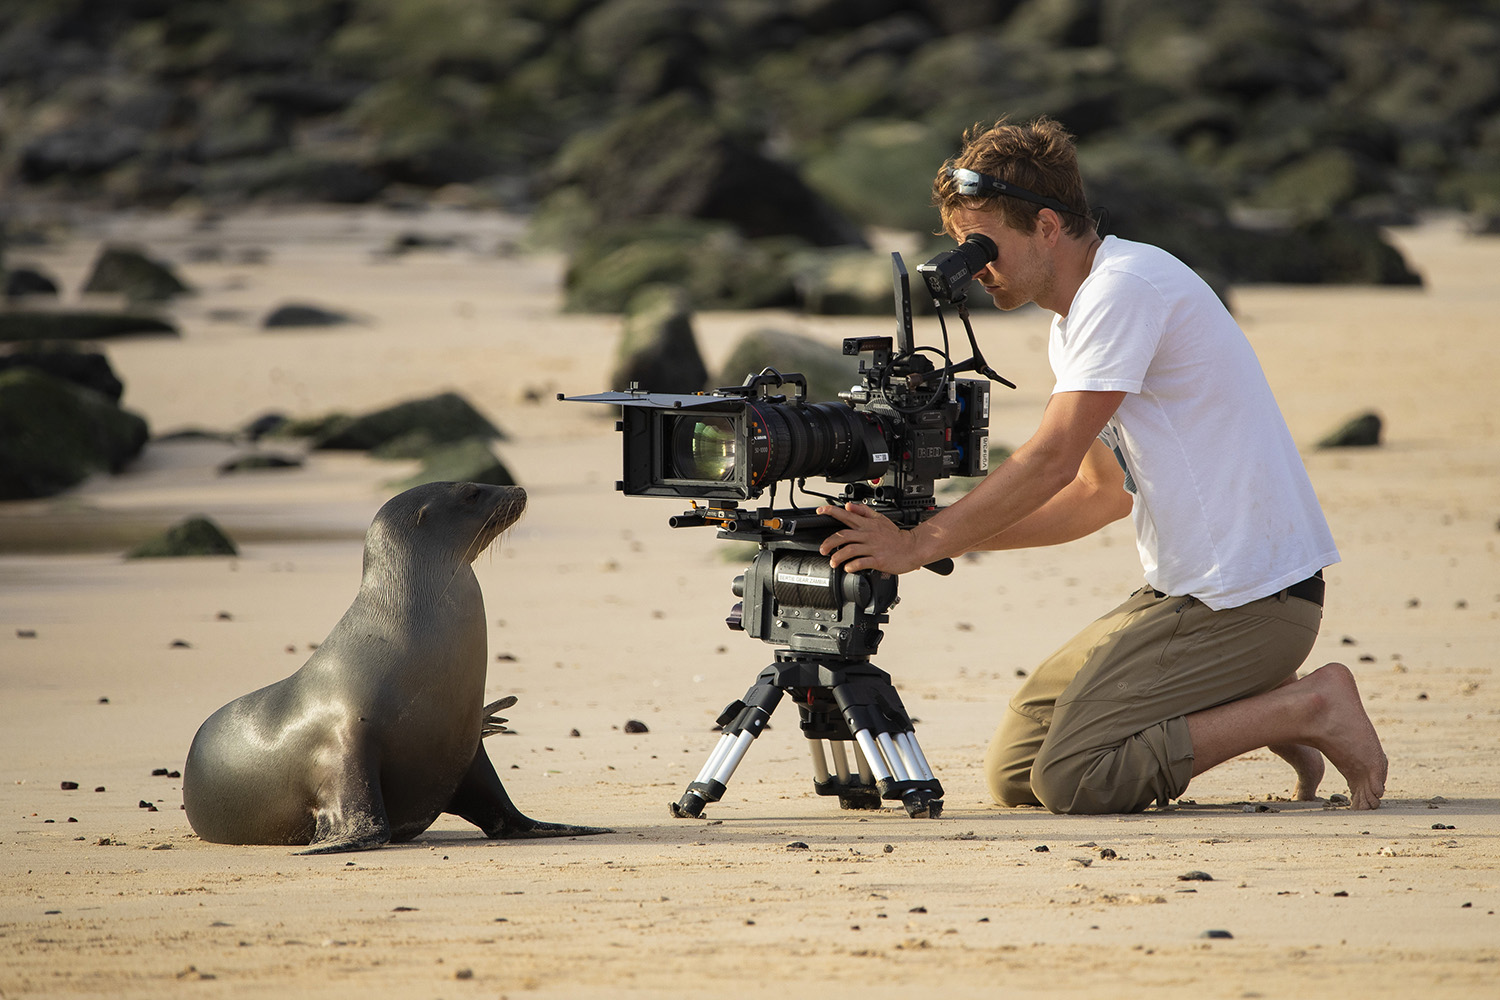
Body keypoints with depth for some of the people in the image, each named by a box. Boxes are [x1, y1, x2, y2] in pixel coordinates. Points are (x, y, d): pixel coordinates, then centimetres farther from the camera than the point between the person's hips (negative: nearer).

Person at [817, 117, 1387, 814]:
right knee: (1014, 771, 6)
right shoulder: (1074, 323, 15)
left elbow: (1052, 463, -19)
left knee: (1071, 779, -16)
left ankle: (1309, 708, -8)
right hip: (1188, 587, 10)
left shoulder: (1125, 286, -15)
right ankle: (1255, 710, 11)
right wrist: (947, 533, 10)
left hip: (1248, 595, -10)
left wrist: (923, 545, -13)